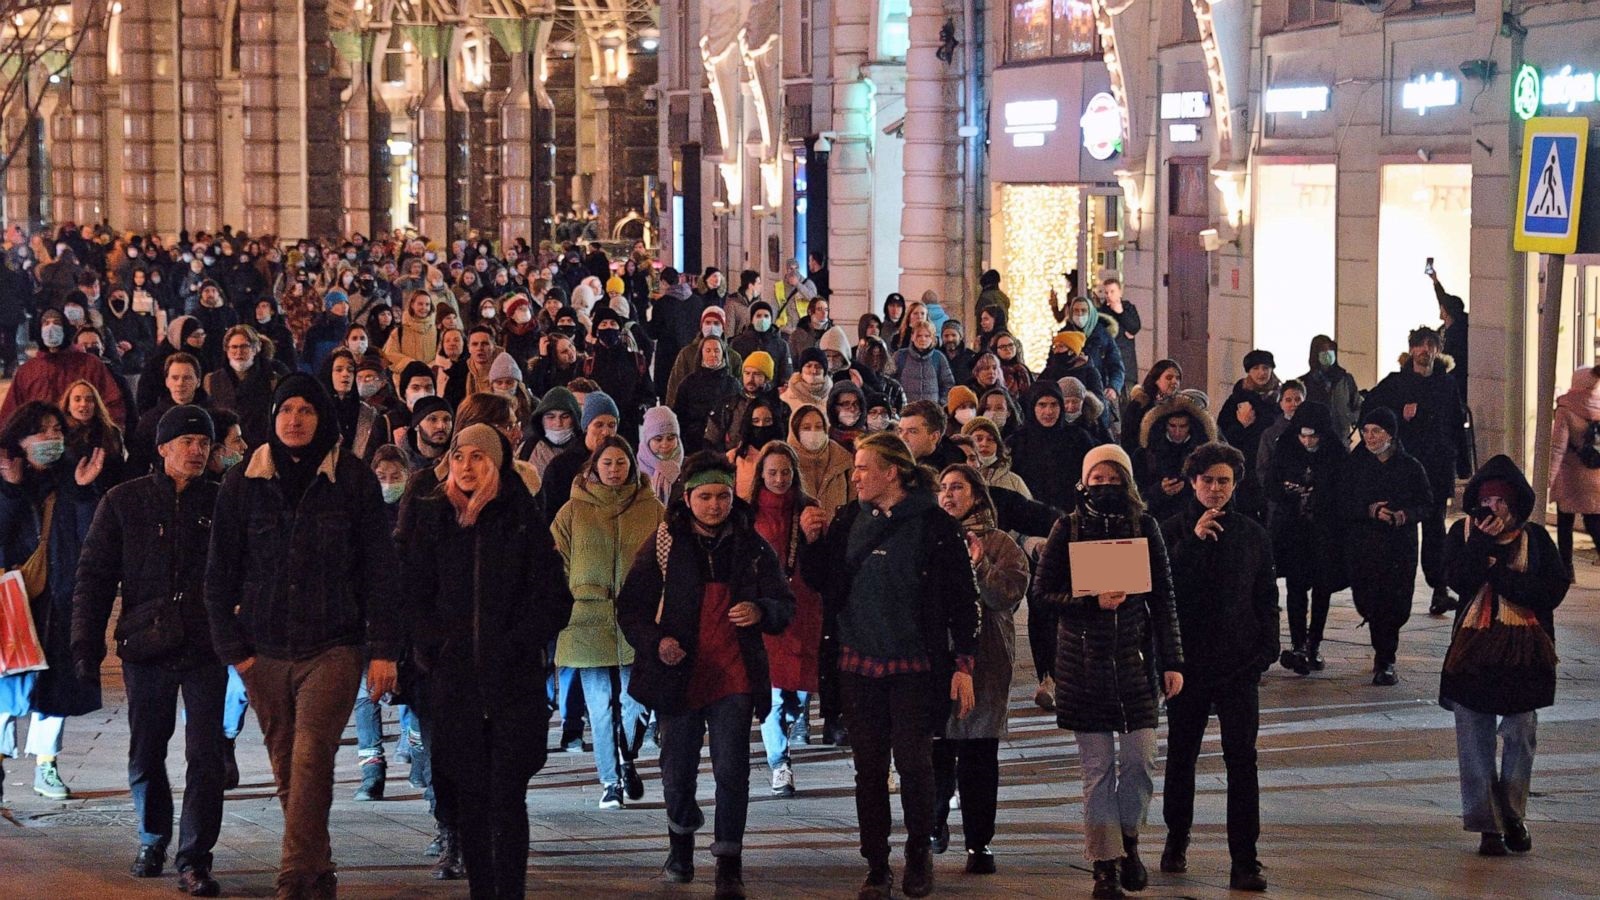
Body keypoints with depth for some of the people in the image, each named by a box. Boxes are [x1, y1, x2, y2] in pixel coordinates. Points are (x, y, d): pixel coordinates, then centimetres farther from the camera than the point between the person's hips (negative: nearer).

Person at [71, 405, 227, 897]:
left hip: (206, 649, -1)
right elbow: (94, 575, 5)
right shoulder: (124, 502, 4)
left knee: (205, 754, -7)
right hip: (146, 648, 1)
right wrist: (87, 644, -2)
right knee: (146, 754, 11)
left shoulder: (222, 503, 4)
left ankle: (194, 859, -4)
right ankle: (153, 839, 33)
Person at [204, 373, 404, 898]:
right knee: (287, 770, 7)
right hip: (265, 652, 3)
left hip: (333, 647, -3)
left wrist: (384, 650, -5)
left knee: (310, 760, -17)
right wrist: (232, 647, 0)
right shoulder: (243, 483, 6)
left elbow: (381, 570, 1)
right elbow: (220, 572, 8)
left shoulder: (354, 481, 0)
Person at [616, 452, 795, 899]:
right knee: (678, 772, 11)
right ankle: (682, 837, 39)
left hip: (734, 676, 0)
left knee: (732, 770, -9)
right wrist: (656, 641, -17)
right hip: (680, 673, 1)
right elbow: (630, 607, 2)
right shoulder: (665, 546, 0)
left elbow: (785, 605, 5)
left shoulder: (752, 546, 3)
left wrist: (761, 611, -18)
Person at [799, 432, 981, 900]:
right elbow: (820, 582, 15)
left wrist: (963, 664, -9)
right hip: (859, 664, 4)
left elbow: (964, 600, -5)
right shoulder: (848, 520, 7)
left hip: (914, 665, -4)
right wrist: (813, 541, -3)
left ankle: (919, 854, 18)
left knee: (914, 765, -3)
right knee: (869, 769, 6)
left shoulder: (936, 525, -6)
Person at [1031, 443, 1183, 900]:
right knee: (1097, 767, 1)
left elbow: (1163, 597, 3)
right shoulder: (1068, 528, 0)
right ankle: (1105, 863, 8)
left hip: (1135, 657, 1)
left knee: (1140, 760, -2)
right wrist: (1092, 603, -17)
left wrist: (1172, 661, 0)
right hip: (1083, 661, -1)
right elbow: (1042, 590, -2)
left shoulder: (1144, 526, 2)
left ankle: (1128, 838, 23)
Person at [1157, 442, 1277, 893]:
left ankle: (1244, 862, -5)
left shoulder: (1252, 534, 4)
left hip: (1238, 663, 0)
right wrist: (1193, 540, -21)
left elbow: (1267, 597, 10)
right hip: (1188, 660, 0)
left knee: (1242, 760, -6)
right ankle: (1176, 840, 32)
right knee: (1181, 755, 13)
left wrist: (1266, 649, 2)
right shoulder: (1173, 531, 0)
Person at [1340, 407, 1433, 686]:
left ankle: (1384, 660, 8)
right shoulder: (1354, 465, 4)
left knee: (1395, 606, -6)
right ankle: (1385, 660, 22)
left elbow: (1427, 504, 5)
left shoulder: (1411, 467, 3)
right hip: (1362, 545, 1)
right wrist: (1370, 510, -17)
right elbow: (1342, 505, 1)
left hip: (1400, 547, -1)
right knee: (1368, 602, -1)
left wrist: (1406, 514, -16)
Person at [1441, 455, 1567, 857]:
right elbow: (1457, 579, -12)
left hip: (1523, 651, 0)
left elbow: (1553, 589, -10)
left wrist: (1499, 573, -15)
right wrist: (1483, 539, -20)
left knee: (1520, 734, 5)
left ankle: (1513, 815, 18)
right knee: (1475, 738, 2)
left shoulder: (1534, 538, 1)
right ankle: (1487, 823, 9)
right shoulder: (1463, 532, 3)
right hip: (1474, 649, 0)